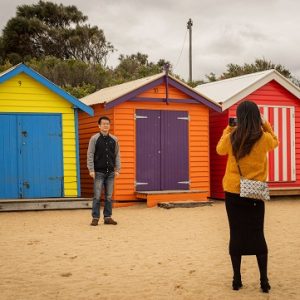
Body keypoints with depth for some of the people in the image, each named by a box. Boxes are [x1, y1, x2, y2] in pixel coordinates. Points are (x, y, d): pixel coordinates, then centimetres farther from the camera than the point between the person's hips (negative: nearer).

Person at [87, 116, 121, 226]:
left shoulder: (114, 139, 8)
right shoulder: (94, 138, -2)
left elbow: (117, 155, 10)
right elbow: (90, 155, -5)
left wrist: (117, 169, 2)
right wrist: (91, 170, -12)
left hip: (110, 173, 3)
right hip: (99, 172, -3)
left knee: (109, 197, 7)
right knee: (97, 196, -3)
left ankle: (108, 217, 14)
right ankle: (95, 218, 4)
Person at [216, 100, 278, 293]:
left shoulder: (231, 138, -6)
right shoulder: (264, 138, -9)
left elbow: (220, 150, 16)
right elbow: (275, 143, 15)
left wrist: (228, 129, 21)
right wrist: (265, 125, 13)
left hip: (233, 192, 1)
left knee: (236, 235, 7)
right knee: (258, 235, 8)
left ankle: (237, 279, 12)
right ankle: (264, 281, 9)